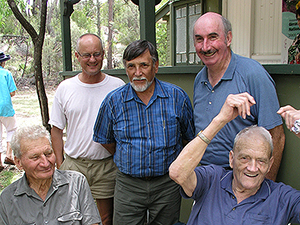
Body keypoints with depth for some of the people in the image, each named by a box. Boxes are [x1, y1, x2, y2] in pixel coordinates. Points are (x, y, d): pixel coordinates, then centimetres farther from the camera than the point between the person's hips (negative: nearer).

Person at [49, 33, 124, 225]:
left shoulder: (118, 87, -3)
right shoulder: (65, 88, 1)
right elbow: (57, 129, 7)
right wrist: (60, 164, 4)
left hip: (107, 166, -1)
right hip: (73, 164, 1)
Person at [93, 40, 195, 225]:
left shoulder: (177, 97, -5)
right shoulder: (114, 101, -3)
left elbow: (190, 136, 7)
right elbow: (105, 139, 11)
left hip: (167, 184, 0)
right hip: (128, 185, 0)